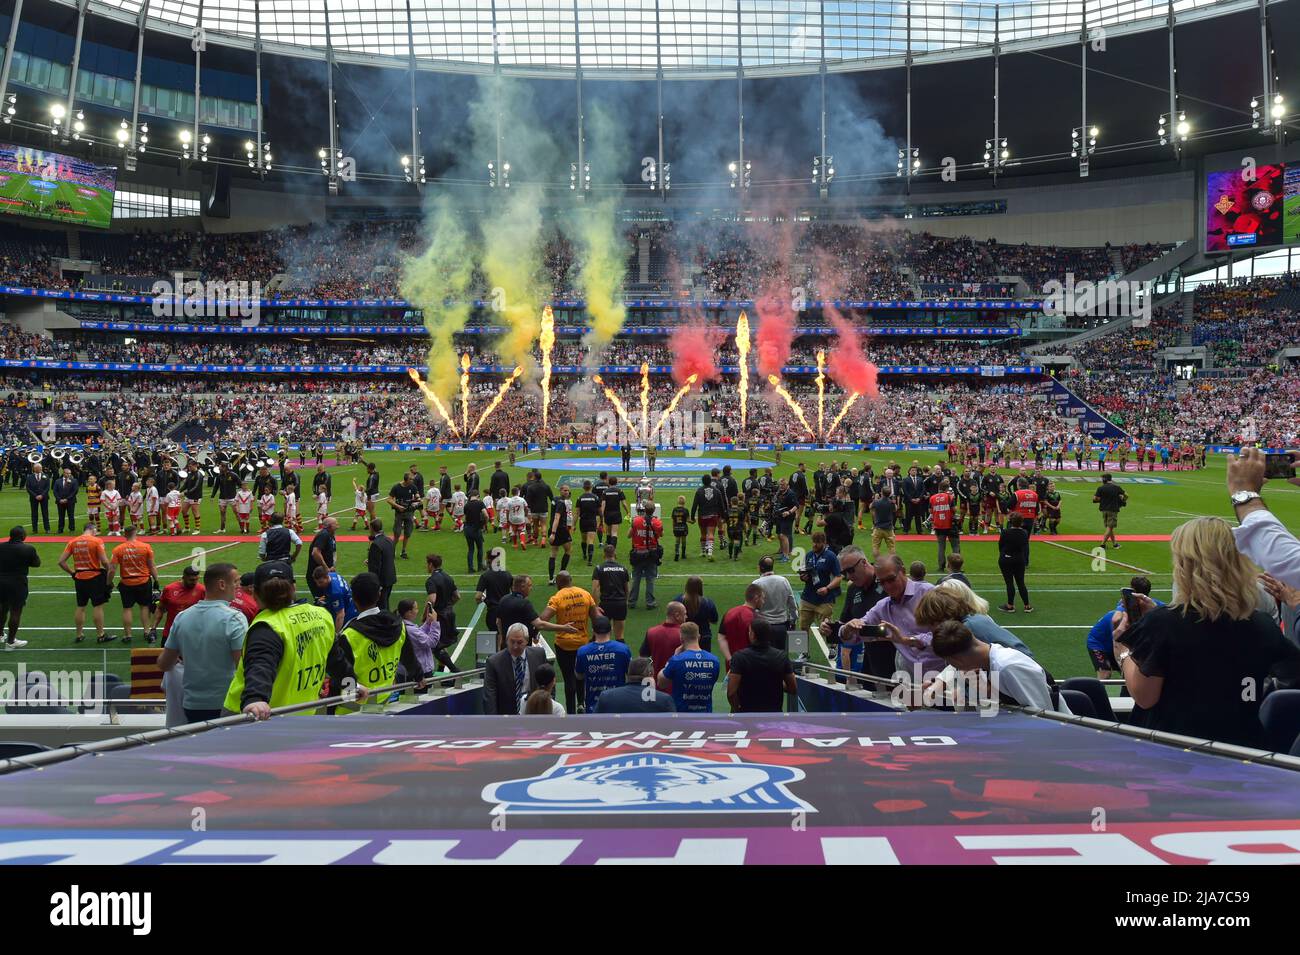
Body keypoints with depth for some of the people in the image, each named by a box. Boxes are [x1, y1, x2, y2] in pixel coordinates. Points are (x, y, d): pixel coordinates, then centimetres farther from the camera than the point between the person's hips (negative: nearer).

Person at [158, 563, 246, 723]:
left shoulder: (181, 618, 2)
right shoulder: (234, 618, -15)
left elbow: (164, 664, 10)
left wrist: (178, 658, 31)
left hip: (192, 705, 5)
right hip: (226, 706, -5)